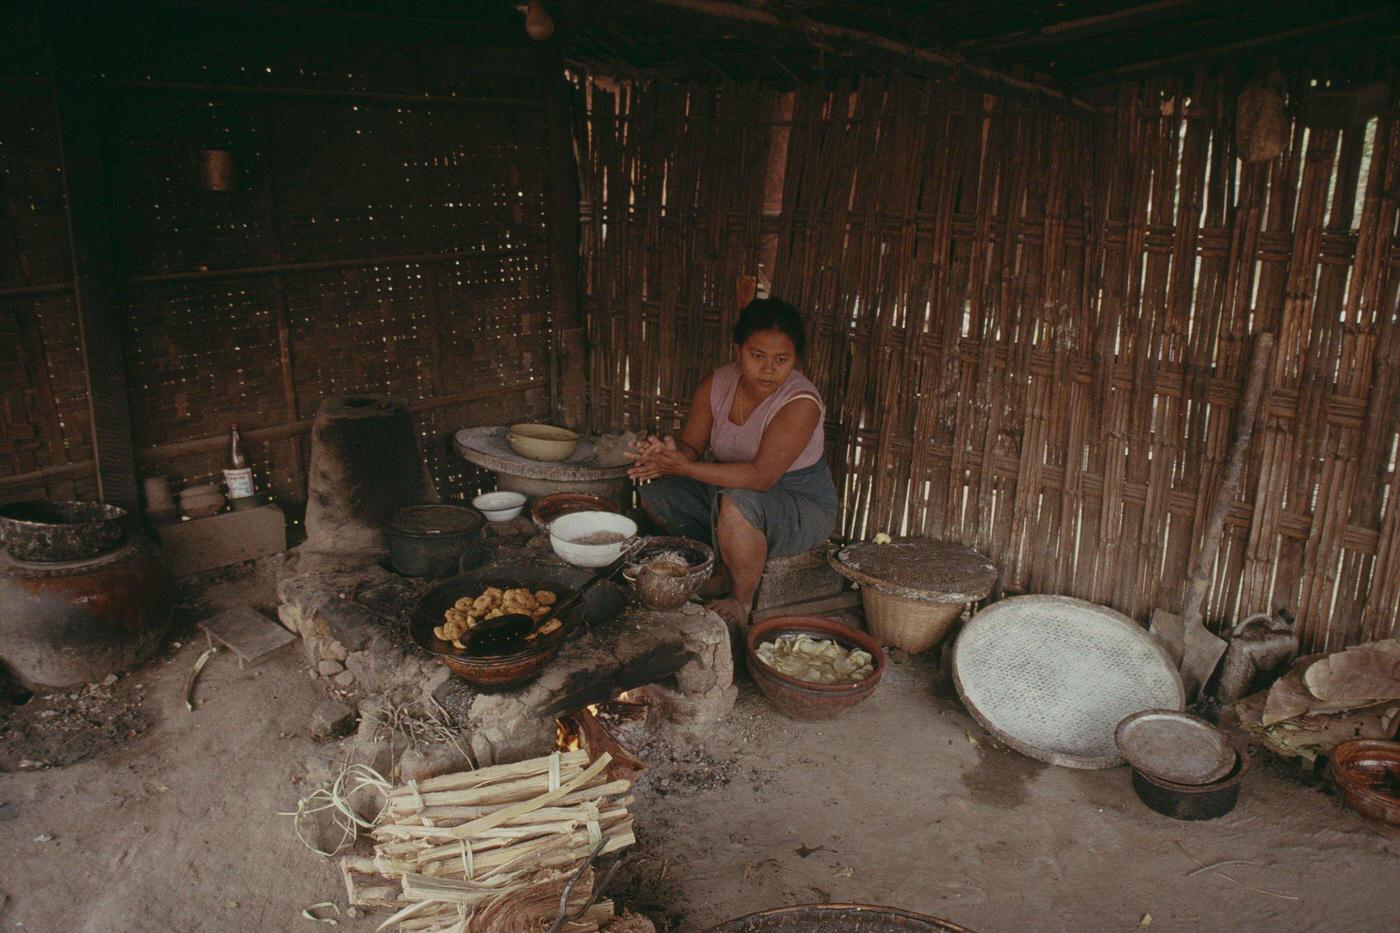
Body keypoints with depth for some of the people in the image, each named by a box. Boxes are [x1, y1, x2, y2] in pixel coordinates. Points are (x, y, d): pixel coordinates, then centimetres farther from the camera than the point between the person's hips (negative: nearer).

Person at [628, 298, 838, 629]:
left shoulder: (801, 402, -28)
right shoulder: (717, 385, -8)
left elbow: (761, 476, -34)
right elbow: (691, 445, -5)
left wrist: (684, 466, -39)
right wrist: (668, 455, -31)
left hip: (803, 508, -7)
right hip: (730, 488, 7)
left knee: (736, 504, -37)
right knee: (654, 489, -6)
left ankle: (741, 606, -14)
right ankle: (714, 568, 7)